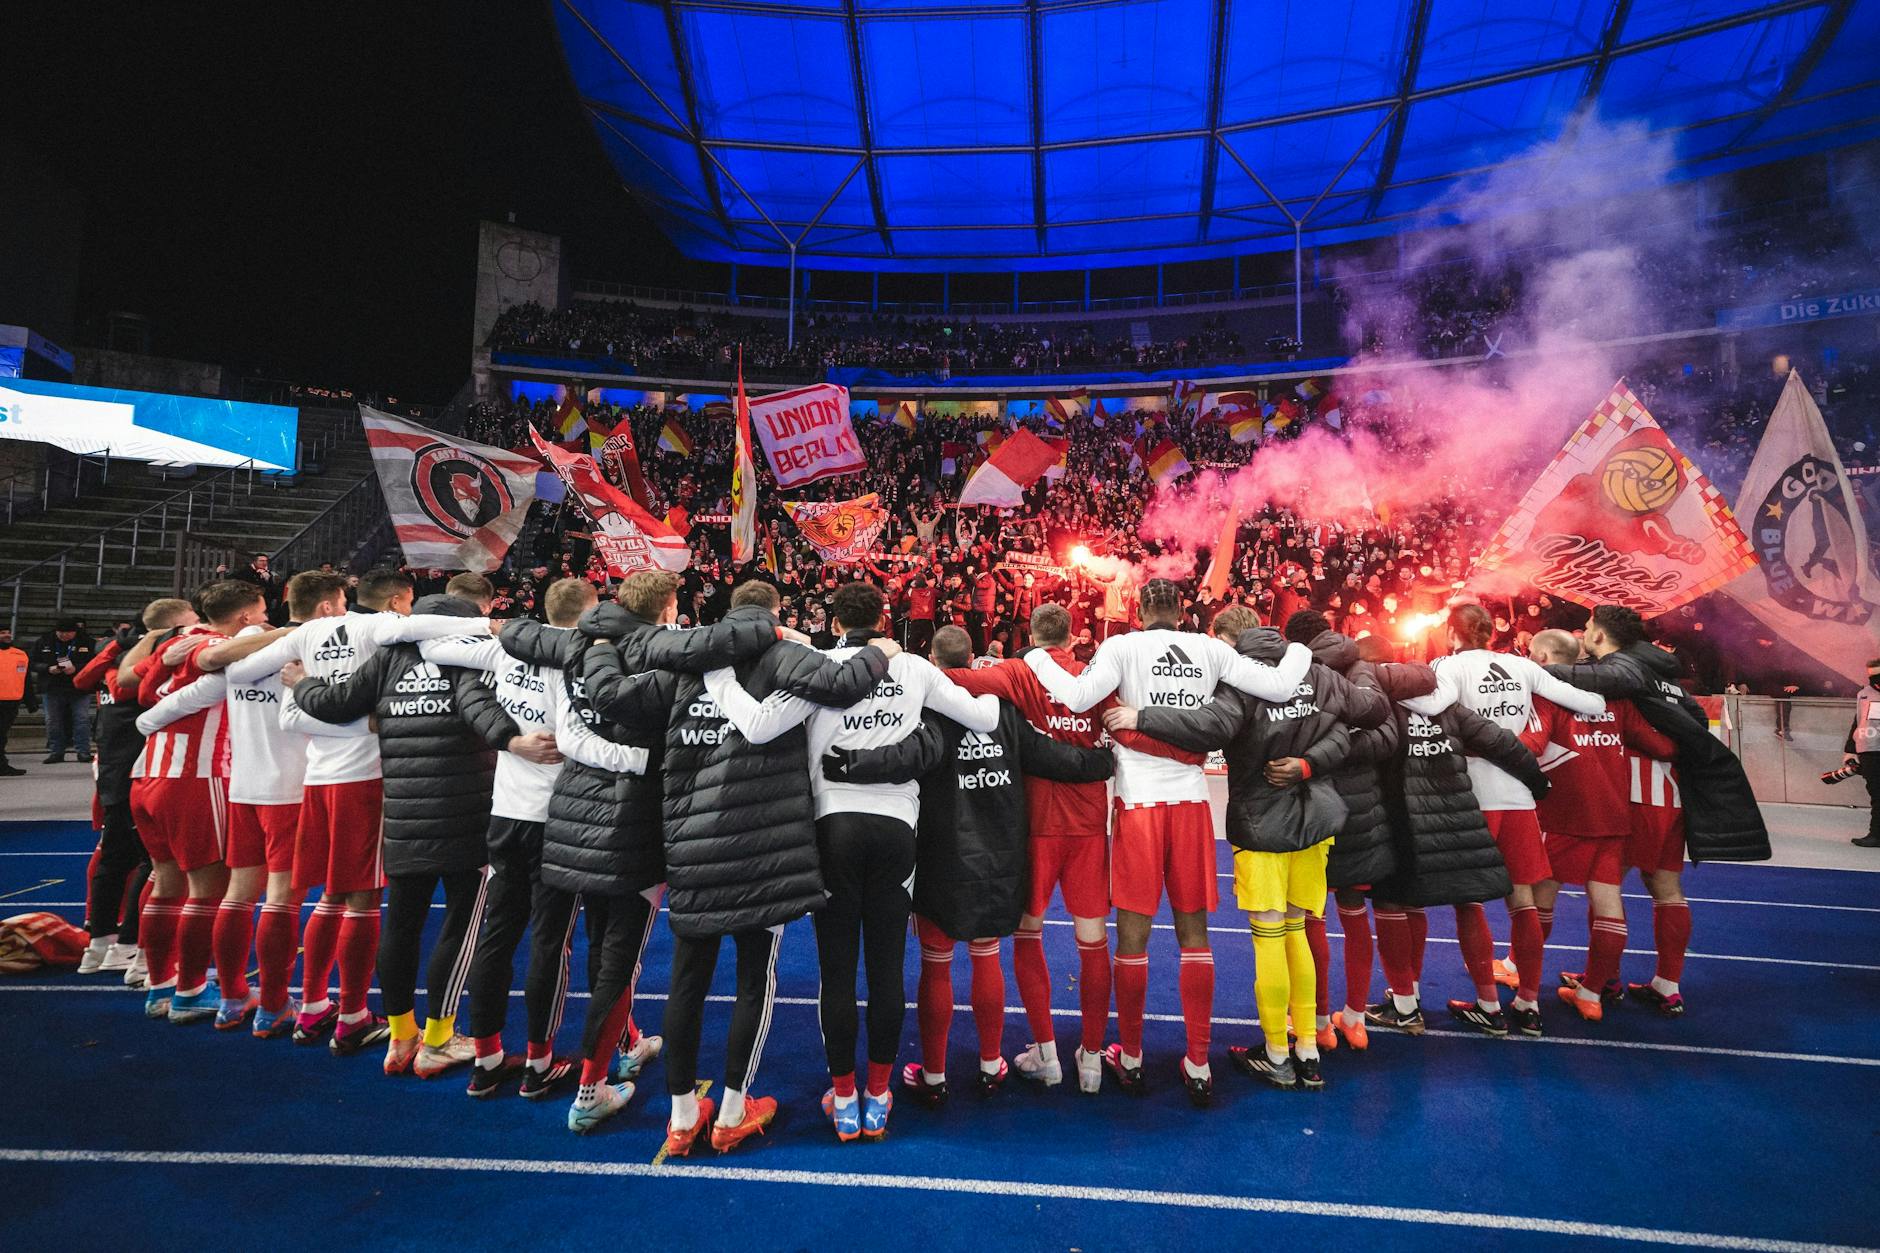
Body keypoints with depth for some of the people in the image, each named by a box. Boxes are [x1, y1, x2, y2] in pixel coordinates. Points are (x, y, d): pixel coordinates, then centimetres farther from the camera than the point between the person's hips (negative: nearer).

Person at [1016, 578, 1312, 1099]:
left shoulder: (1122, 646, -5)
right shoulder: (1211, 649, 3)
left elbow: (1077, 697, -18)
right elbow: (1278, 686, 1)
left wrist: (1037, 657, -2)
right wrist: (1299, 651, 21)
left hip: (1139, 802, -2)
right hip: (1191, 801, 3)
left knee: (1133, 935, 8)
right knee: (1194, 934, 12)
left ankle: (1130, 1060, 20)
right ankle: (1198, 1064, 20)